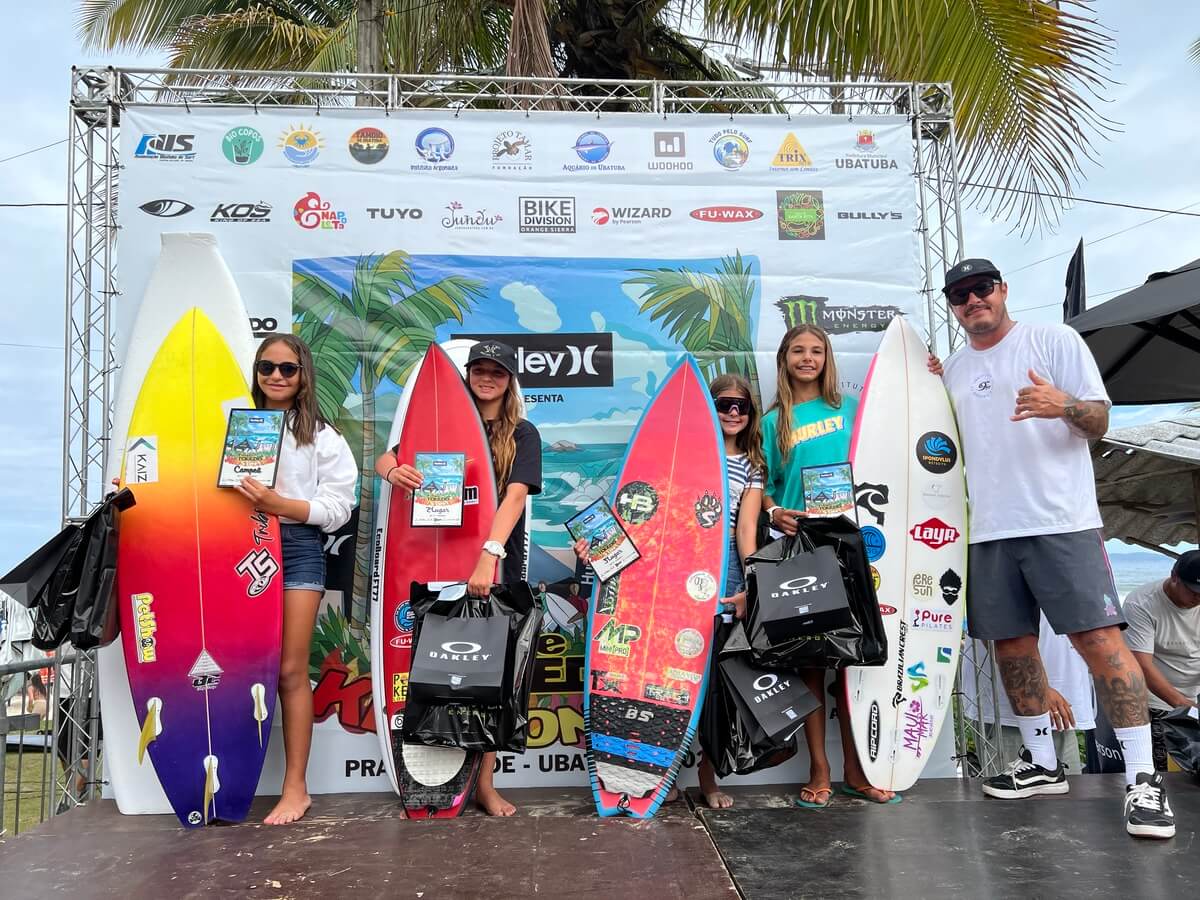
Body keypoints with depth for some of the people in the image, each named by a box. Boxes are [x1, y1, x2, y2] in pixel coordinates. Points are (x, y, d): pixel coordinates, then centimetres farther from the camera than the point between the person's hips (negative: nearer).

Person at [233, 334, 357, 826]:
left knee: (290, 670, -1)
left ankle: (296, 788, 7)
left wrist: (280, 504, -16)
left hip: (298, 549, -2)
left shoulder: (323, 436, 4)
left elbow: (338, 508, -3)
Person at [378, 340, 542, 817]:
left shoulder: (522, 434, 0)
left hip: (497, 563, -1)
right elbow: (384, 460, 4)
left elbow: (516, 494, -15)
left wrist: (489, 555, -29)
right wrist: (393, 470, -22)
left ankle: (484, 781, 12)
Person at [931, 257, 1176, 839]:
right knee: (1011, 644, 9)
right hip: (990, 531, 5)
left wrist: (1063, 405, -24)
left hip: (1061, 523, -5)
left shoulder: (1055, 341, 2)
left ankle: (1143, 778, -1)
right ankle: (1041, 763, 23)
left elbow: (1099, 420, -2)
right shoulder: (952, 370, 16)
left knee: (1100, 640, -10)